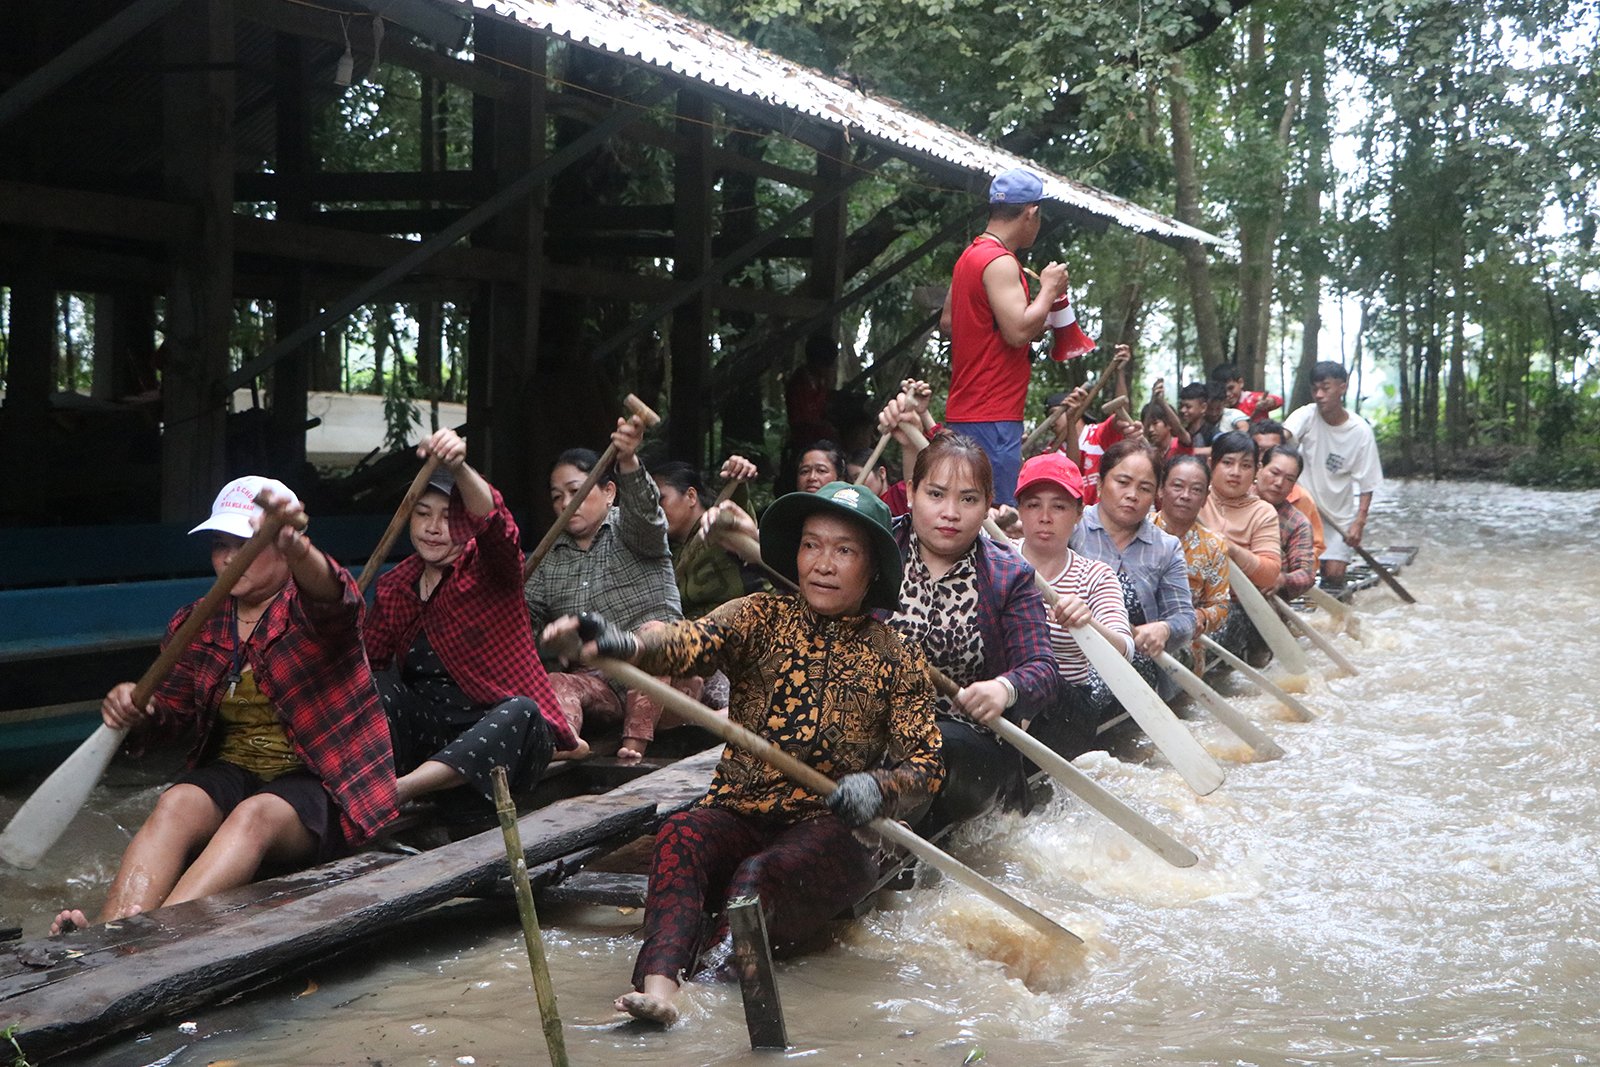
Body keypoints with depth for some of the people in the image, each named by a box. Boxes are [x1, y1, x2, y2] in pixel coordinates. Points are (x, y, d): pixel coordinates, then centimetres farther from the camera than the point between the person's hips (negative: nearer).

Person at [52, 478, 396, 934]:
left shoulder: (309, 609, -4)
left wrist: (294, 544, -54)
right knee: (176, 803, -29)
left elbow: (331, 594, -30)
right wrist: (135, 708, -12)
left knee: (256, 815, -37)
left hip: (318, 787, -5)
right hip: (233, 772, 5)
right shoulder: (198, 625, 13)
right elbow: (170, 709, 14)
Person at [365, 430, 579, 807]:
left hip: (506, 733, -5)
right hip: (431, 733, 5)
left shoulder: (489, 567, -5)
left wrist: (458, 468, -49)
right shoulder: (395, 587, 11)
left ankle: (399, 789, -46)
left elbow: (494, 524, -28)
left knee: (521, 712, -36)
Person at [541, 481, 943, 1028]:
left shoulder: (898, 661, 10)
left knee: (762, 872, -33)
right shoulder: (763, 617, 8)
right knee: (681, 835, -33)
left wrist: (878, 787, -19)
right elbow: (692, 641, -13)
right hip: (738, 814, 0)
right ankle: (659, 984, -51)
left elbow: (926, 766, 6)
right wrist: (626, 644, -37)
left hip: (832, 830, 0)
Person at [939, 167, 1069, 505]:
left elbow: (947, 323, 23)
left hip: (964, 411, 10)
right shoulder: (1001, 262, -14)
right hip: (992, 419, -10)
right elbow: (1019, 331, -23)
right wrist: (1049, 288, -7)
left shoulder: (970, 255, 16)